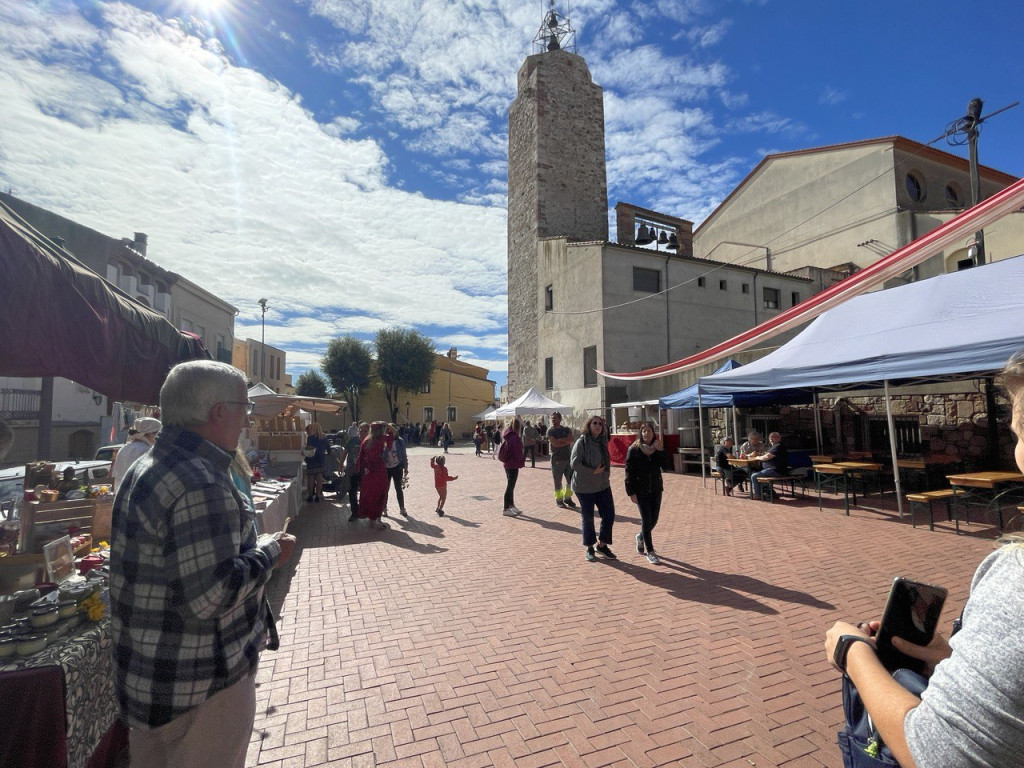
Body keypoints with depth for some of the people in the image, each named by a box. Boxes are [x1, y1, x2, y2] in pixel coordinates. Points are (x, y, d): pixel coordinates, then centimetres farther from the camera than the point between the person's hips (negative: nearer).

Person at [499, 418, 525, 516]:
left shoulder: (506, 436, 6)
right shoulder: (516, 438, -20)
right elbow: (518, 453, -20)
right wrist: (521, 461, -1)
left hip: (506, 464, 8)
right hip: (513, 465, -8)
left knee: (510, 485, 19)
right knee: (510, 486, -1)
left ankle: (511, 505, 30)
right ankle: (506, 509, 5)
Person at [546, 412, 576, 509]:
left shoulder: (566, 429, 10)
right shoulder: (550, 430, -2)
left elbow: (571, 439, -9)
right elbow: (555, 443, -15)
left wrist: (559, 440, -15)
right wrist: (566, 441, -7)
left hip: (568, 458, 4)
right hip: (557, 459, -4)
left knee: (570, 480, 9)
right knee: (557, 481, 3)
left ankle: (567, 498, 23)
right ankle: (559, 499, 15)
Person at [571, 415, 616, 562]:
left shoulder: (603, 442, 6)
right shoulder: (582, 441, -14)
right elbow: (574, 463, -19)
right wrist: (593, 472, -19)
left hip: (603, 485, 6)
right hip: (585, 487, -6)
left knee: (609, 515, 5)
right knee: (587, 518, 7)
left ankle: (602, 545, 23)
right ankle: (590, 548, 24)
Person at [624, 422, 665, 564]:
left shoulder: (657, 448, 3)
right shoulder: (634, 449, -8)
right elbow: (629, 471, -8)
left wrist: (660, 450, -18)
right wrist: (631, 492, -12)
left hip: (656, 489, 4)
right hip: (641, 490, -4)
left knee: (654, 519, 9)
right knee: (647, 520, -3)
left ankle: (641, 537, 39)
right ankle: (649, 552, 12)